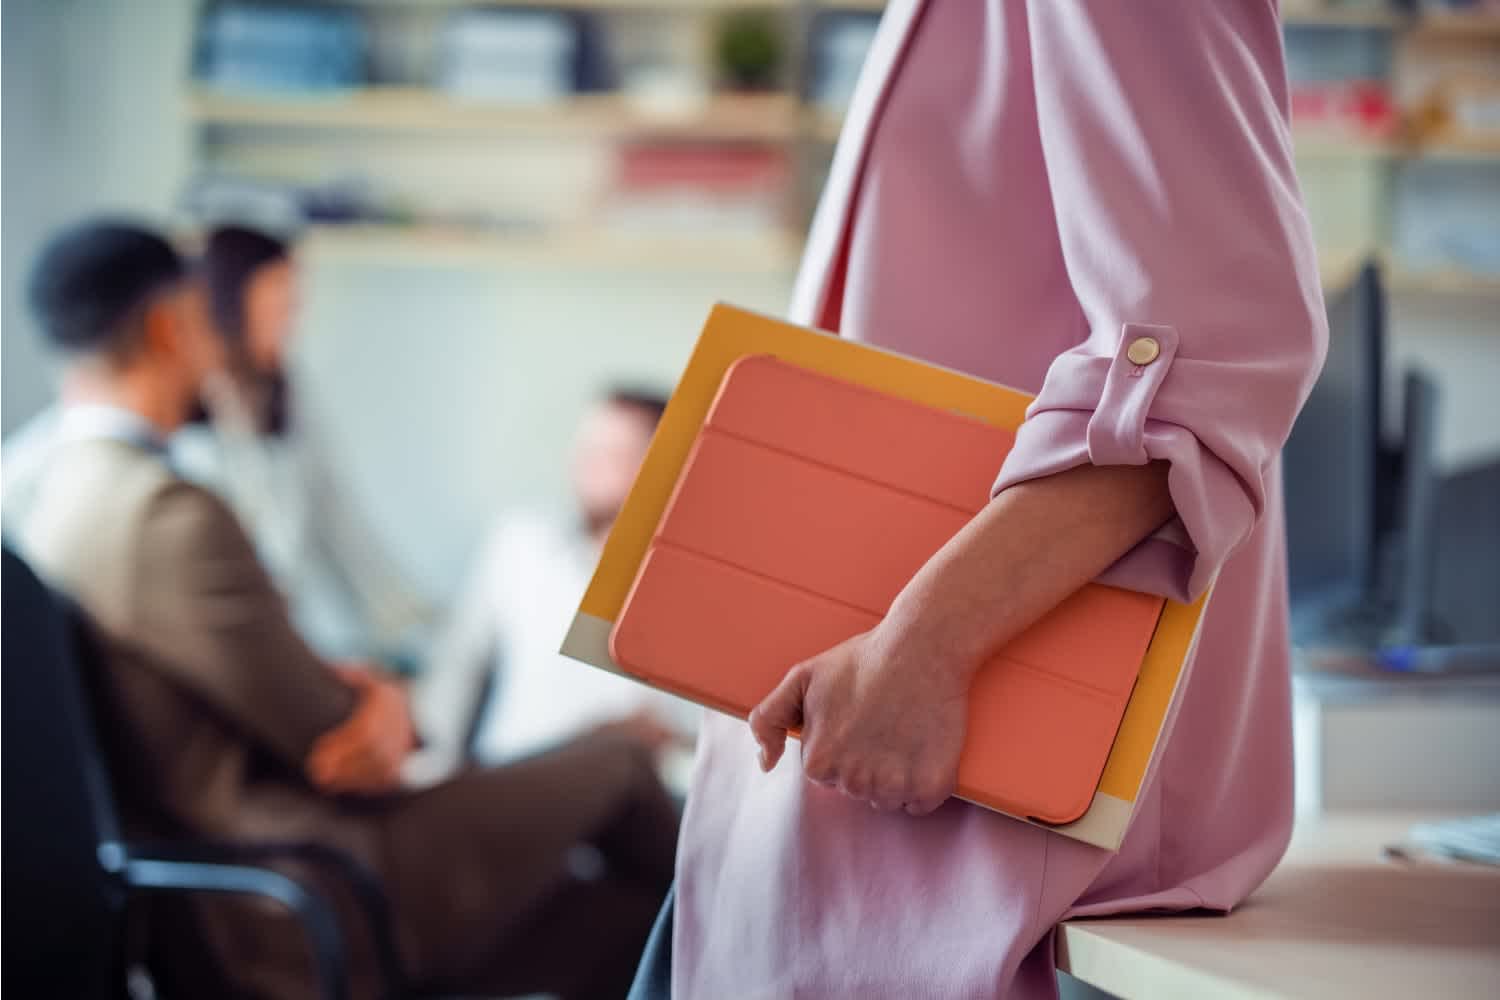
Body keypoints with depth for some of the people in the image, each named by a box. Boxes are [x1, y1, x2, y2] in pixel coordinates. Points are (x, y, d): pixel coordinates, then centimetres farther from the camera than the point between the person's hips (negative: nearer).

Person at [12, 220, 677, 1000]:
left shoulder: (55, 502, 9)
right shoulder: (169, 515, -24)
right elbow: (333, 745, -17)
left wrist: (372, 694, -7)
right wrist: (381, 710, 5)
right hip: (322, 906, -9)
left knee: (627, 919, 18)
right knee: (612, 759, 8)